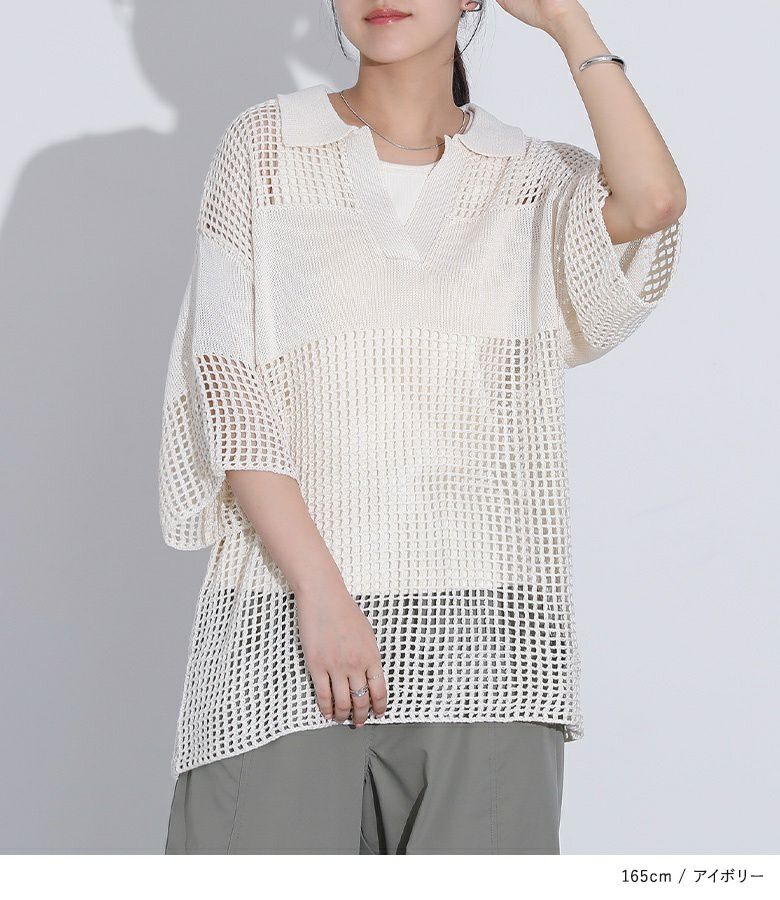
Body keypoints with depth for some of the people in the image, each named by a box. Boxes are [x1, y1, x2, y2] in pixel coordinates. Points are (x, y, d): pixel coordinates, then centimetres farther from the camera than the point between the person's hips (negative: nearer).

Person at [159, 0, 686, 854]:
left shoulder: (531, 178, 13)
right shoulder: (266, 145, 9)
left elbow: (651, 202, -10)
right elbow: (226, 384, 0)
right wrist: (319, 590, -10)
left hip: (481, 630, 1)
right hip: (289, 616, -1)